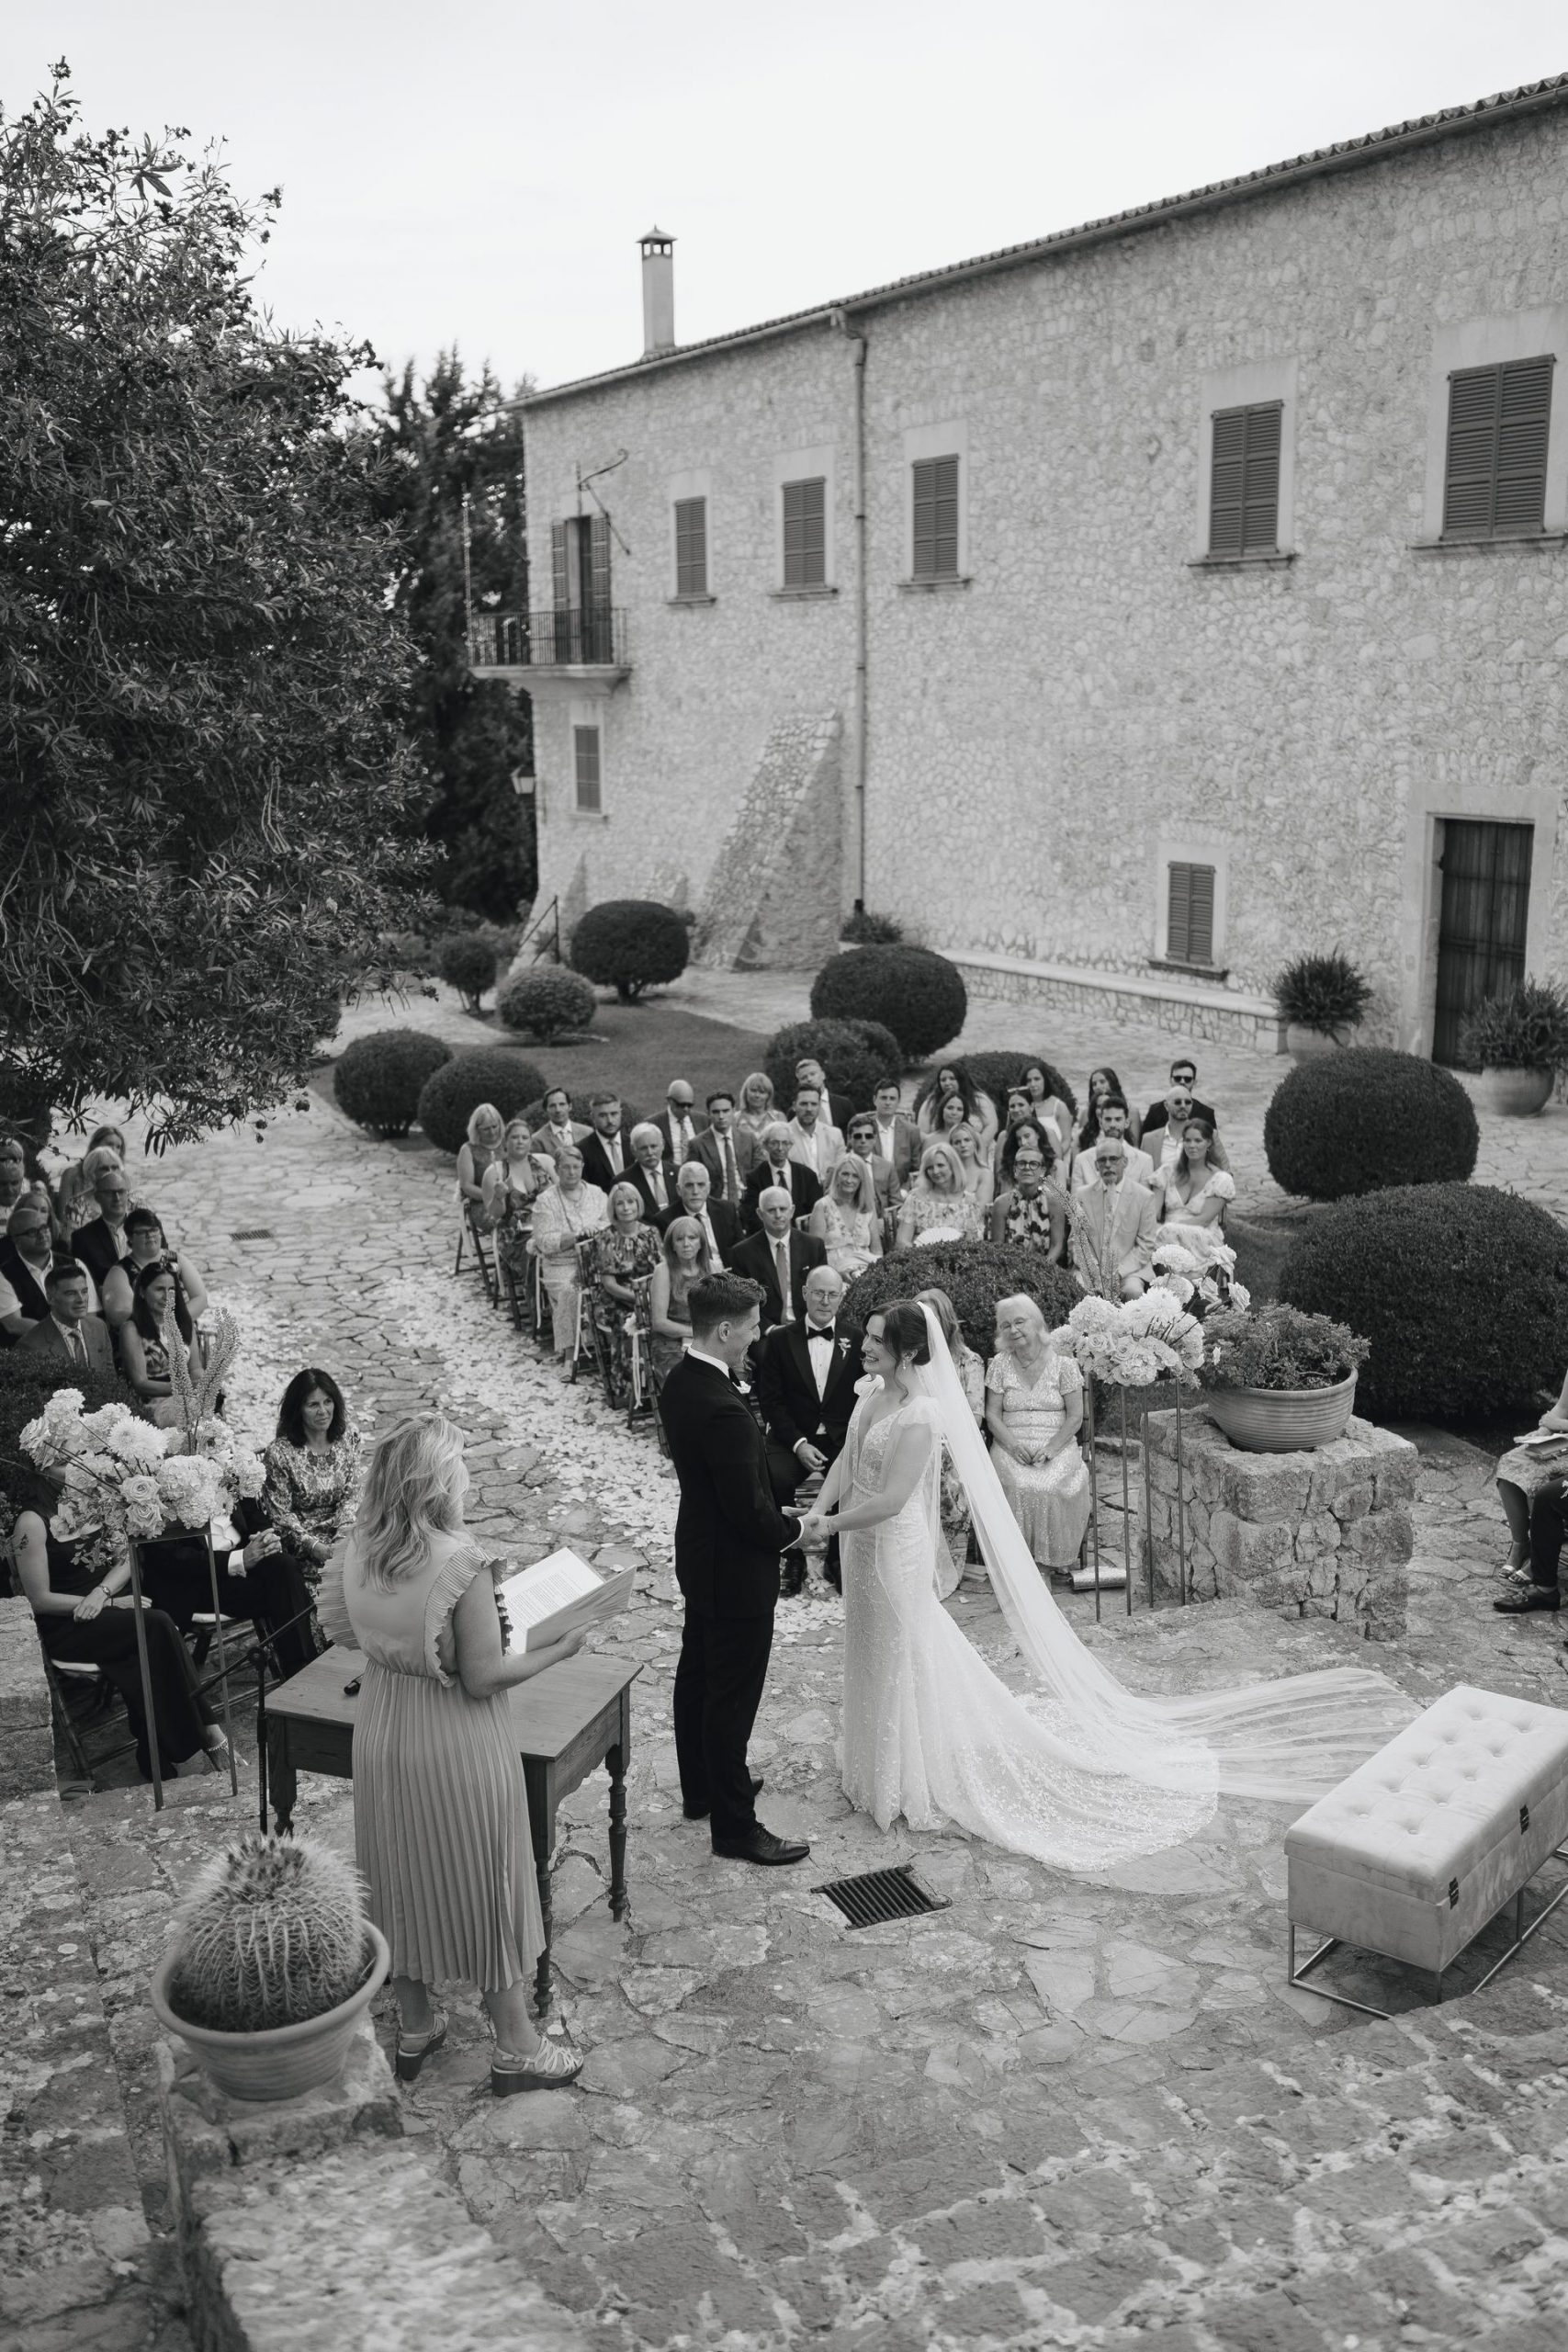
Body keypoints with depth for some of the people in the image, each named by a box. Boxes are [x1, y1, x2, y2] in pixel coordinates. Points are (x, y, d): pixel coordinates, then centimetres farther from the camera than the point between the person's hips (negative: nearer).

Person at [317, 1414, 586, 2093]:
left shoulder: (361, 1550, -7)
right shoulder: (461, 1564, -26)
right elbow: (485, 1677, -22)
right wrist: (558, 1650, -7)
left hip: (383, 1734, 6)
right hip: (457, 1748, -6)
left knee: (403, 1880, 21)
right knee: (486, 1884, 10)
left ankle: (414, 2028, 37)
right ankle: (516, 2048, 24)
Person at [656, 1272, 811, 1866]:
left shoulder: (679, 1382, -2)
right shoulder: (724, 1410, -32)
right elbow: (750, 1510, -27)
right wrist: (792, 1531, -9)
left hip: (698, 1555, 10)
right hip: (736, 1571, -10)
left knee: (698, 1677, 23)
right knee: (733, 1697, 3)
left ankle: (702, 1789, 41)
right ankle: (734, 1826, 17)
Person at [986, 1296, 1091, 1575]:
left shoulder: (1063, 1364, 3)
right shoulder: (1000, 1364, 8)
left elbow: (1075, 1416, 1)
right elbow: (992, 1414, 4)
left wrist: (1051, 1448, -15)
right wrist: (1013, 1445, -14)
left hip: (1057, 1445, -1)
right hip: (1011, 1444, 1)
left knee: (1053, 1485, -31)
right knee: (1017, 1485, -31)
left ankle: (1055, 1556, -11)